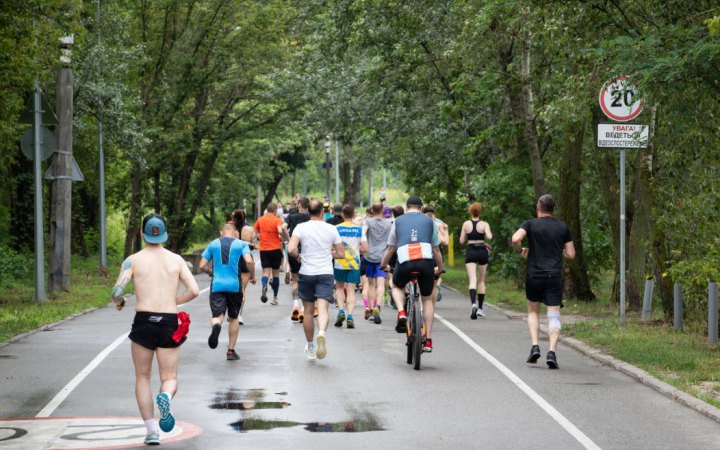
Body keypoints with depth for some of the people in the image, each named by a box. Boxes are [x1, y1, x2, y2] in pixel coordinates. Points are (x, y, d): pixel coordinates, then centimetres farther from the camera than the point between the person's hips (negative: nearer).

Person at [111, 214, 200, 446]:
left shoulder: (133, 260, 2)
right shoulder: (176, 259, 7)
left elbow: (117, 291, -9)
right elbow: (194, 290, -1)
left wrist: (118, 302, 14)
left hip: (143, 322, -1)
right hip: (170, 324, 1)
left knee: (142, 377, 15)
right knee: (169, 378, 10)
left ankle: (151, 430, 5)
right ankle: (165, 397, -27)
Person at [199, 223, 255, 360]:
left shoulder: (213, 244, 11)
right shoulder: (241, 244, 5)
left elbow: (202, 266, 8)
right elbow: (249, 261, -11)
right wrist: (253, 276, 5)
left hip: (217, 286, 0)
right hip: (235, 286, 0)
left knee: (217, 315, -6)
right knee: (233, 318, 16)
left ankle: (216, 326, -45)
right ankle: (231, 351, 17)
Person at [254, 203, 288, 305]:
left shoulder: (260, 220, 5)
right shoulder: (277, 220, -8)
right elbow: (280, 231, -25)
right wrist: (285, 237, -8)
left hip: (263, 249, 2)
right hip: (276, 249, -2)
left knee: (266, 271, 2)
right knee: (276, 273, 10)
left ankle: (264, 286, -33)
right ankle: (275, 298, 14)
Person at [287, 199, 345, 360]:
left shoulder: (301, 228, -4)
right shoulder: (331, 229, 1)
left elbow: (291, 249, -17)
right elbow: (341, 254, 6)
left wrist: (298, 256, 4)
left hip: (306, 273, 0)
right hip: (325, 273, 0)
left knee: (308, 310, 13)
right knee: (323, 308, -9)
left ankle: (310, 347, 23)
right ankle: (322, 332, -40)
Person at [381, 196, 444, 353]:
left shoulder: (398, 221, 19)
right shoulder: (429, 221, 20)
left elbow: (390, 248, 24)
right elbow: (436, 248, 23)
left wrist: (383, 265, 41)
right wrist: (440, 268, 38)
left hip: (405, 262, 0)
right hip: (426, 261, 0)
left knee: (397, 287, 31)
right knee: (427, 299, 18)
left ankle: (401, 313, 2)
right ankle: (428, 339, 14)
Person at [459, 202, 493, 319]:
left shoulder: (466, 224, 1)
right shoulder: (484, 224, -3)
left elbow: (461, 241, 3)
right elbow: (489, 237, -19)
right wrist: (483, 238, 3)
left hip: (470, 252, 0)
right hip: (482, 251, 0)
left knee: (472, 280, -9)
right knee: (481, 281, 14)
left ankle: (473, 303, -34)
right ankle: (480, 308, 17)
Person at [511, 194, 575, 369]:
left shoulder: (530, 224, -1)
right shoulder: (562, 227, 7)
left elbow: (515, 239, -19)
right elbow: (571, 254, 6)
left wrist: (520, 250, 1)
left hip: (534, 275, -1)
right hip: (554, 276, 1)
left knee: (533, 311, 18)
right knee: (554, 315, 0)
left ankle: (535, 346, 3)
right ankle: (552, 352, -15)